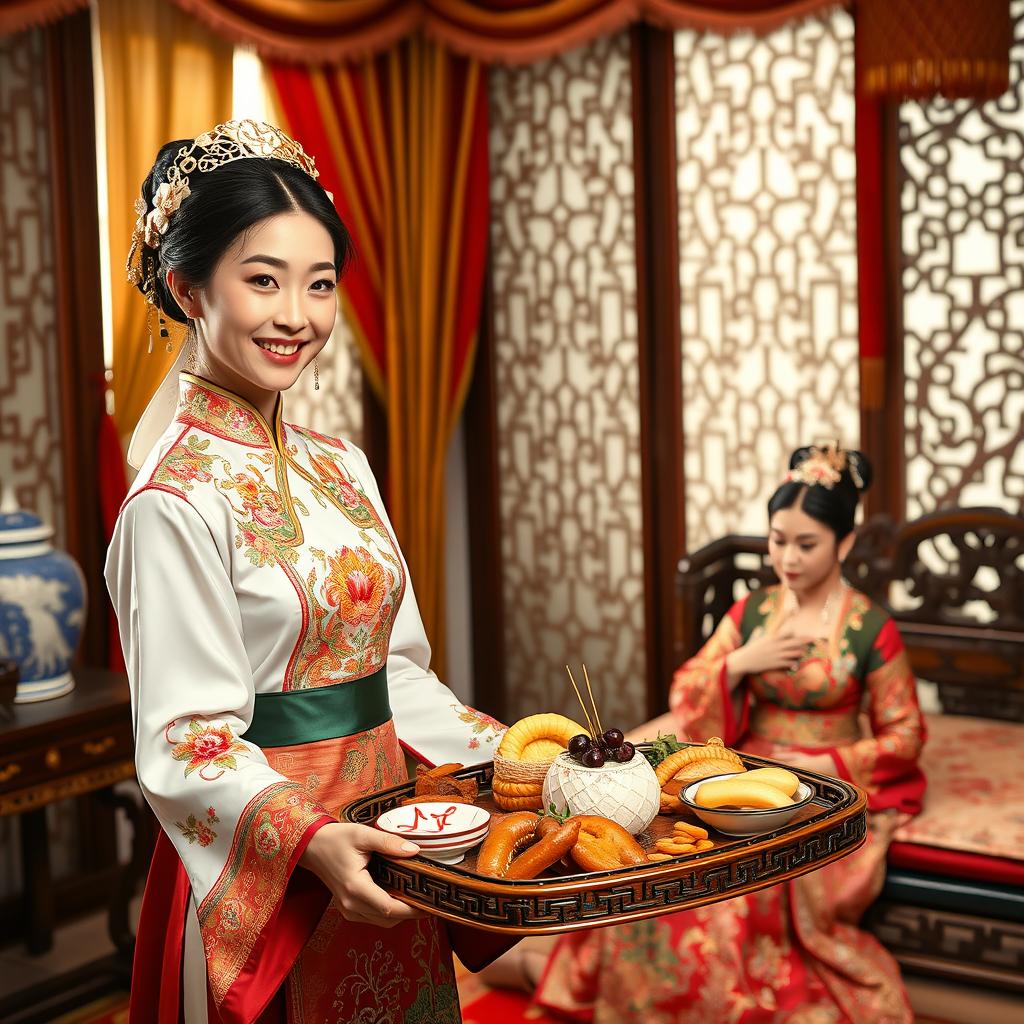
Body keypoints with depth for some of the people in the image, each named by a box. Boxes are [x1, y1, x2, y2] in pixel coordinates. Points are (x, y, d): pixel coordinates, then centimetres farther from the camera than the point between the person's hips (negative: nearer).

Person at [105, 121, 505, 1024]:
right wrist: (310, 839, -32)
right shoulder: (177, 499, -17)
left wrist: (506, 753, 2)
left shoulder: (341, 467, 6)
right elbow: (184, 742, -19)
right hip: (264, 876, -7)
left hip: (377, 850, 7)